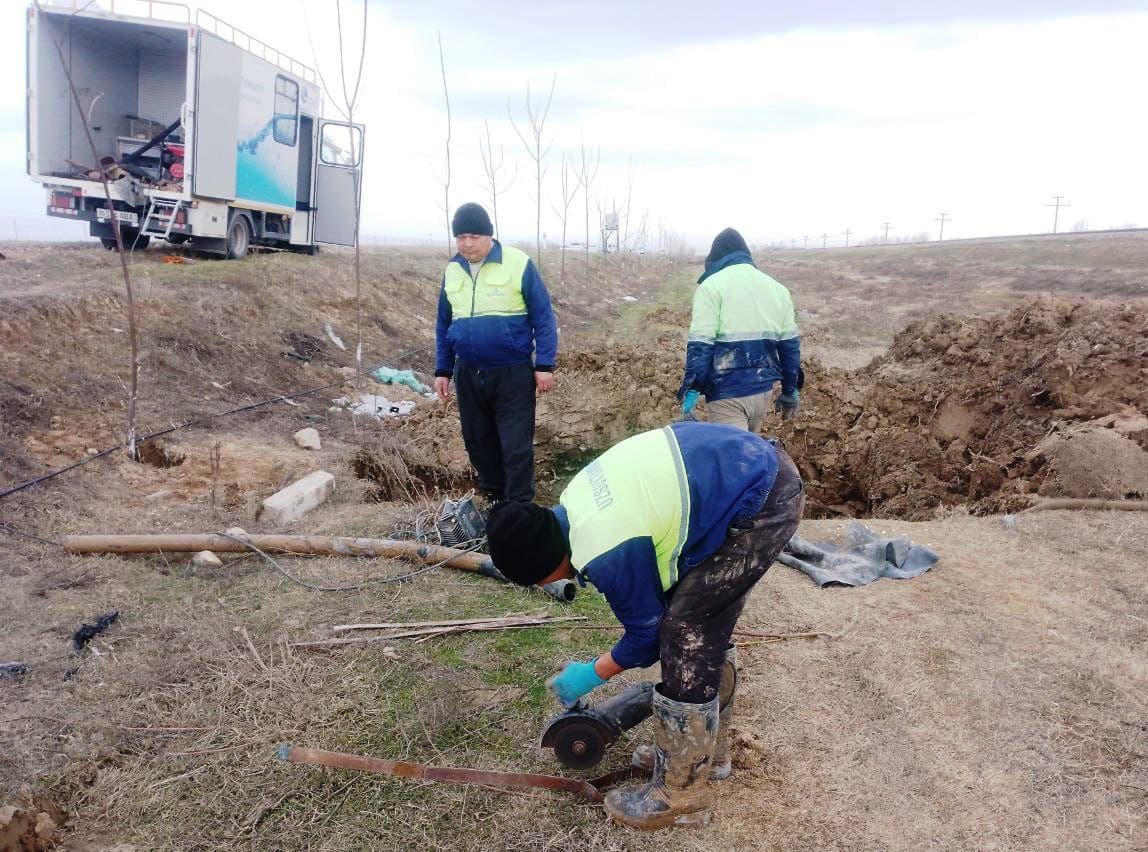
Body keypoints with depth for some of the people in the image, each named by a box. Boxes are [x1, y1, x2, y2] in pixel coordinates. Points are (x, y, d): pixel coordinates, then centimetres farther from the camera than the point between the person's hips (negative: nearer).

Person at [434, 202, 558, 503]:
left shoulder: (518, 264, -9)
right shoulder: (452, 270, 6)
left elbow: (543, 318, -6)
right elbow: (443, 325, 15)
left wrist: (544, 365, -9)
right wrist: (442, 371, 13)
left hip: (513, 373, -5)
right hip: (467, 375, 5)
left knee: (516, 446, -1)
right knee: (478, 442, 13)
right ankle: (494, 499, 30)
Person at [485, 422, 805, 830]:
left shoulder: (606, 556, -20)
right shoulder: (574, 504, 5)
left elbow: (647, 635, -2)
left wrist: (591, 674, 13)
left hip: (763, 503, -10)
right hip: (760, 468, 10)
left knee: (686, 637, -2)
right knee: (706, 627, 19)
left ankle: (681, 796, 13)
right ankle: (706, 749, 38)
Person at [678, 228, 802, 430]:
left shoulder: (712, 286, -5)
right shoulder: (777, 288, 12)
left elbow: (700, 344, -13)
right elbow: (790, 344, 12)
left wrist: (691, 391, -12)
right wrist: (790, 391, 19)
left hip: (727, 393, -6)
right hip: (762, 390, 6)